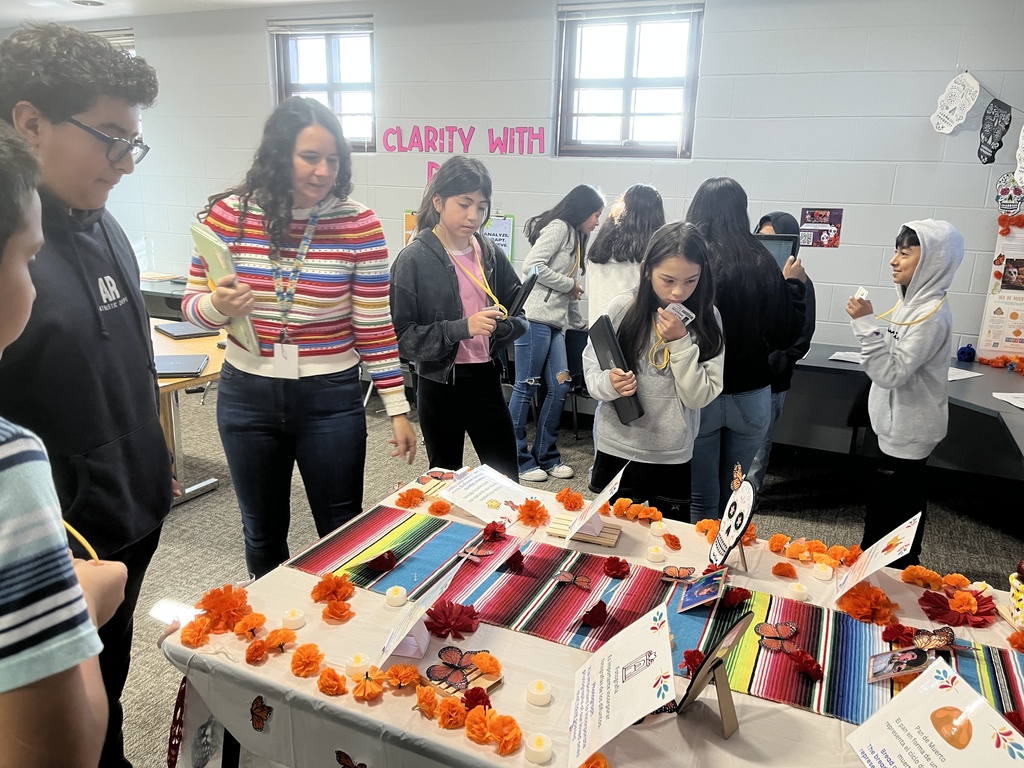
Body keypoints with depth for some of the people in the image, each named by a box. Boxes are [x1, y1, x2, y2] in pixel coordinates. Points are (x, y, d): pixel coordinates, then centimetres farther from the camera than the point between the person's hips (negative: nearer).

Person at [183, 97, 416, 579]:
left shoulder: (358, 224, -9)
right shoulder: (229, 215, -6)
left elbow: (375, 325, -6)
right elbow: (193, 304, 2)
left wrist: (397, 408, -6)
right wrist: (219, 306, -22)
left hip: (330, 399, -2)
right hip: (247, 396, 2)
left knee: (342, 533, 11)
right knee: (262, 532, 20)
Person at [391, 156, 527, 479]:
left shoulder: (490, 253, 3)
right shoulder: (414, 259, -10)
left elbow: (518, 312, 11)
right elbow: (402, 335, -14)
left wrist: (503, 326, -12)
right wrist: (461, 328, -25)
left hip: (486, 379, 4)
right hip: (441, 384, -4)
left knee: (506, 479, 12)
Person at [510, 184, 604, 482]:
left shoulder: (575, 237, 23)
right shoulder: (558, 227, -5)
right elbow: (532, 266, -18)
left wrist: (583, 323, 26)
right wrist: (571, 285, -8)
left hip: (555, 323, 9)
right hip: (535, 318, -9)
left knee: (559, 388, 6)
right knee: (526, 388, -2)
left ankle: (546, 456, 18)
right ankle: (517, 458, 7)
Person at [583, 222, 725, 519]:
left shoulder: (706, 320, -6)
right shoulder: (621, 308, -8)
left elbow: (701, 396, -10)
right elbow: (590, 368, -1)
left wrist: (680, 342, -19)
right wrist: (609, 383, -21)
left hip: (674, 456, 0)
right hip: (616, 450, 0)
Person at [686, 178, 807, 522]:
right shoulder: (763, 265, -5)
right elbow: (785, 337, 2)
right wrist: (794, 285, 15)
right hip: (750, 396, 3)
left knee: (701, 500, 9)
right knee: (733, 498, 17)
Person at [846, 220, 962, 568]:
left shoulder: (931, 315, -22)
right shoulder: (916, 302, 8)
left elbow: (891, 372, -27)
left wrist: (865, 324, -29)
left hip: (906, 431, -10)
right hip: (903, 427, 10)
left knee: (884, 516, -4)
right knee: (904, 506, 21)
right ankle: (901, 573, 35)